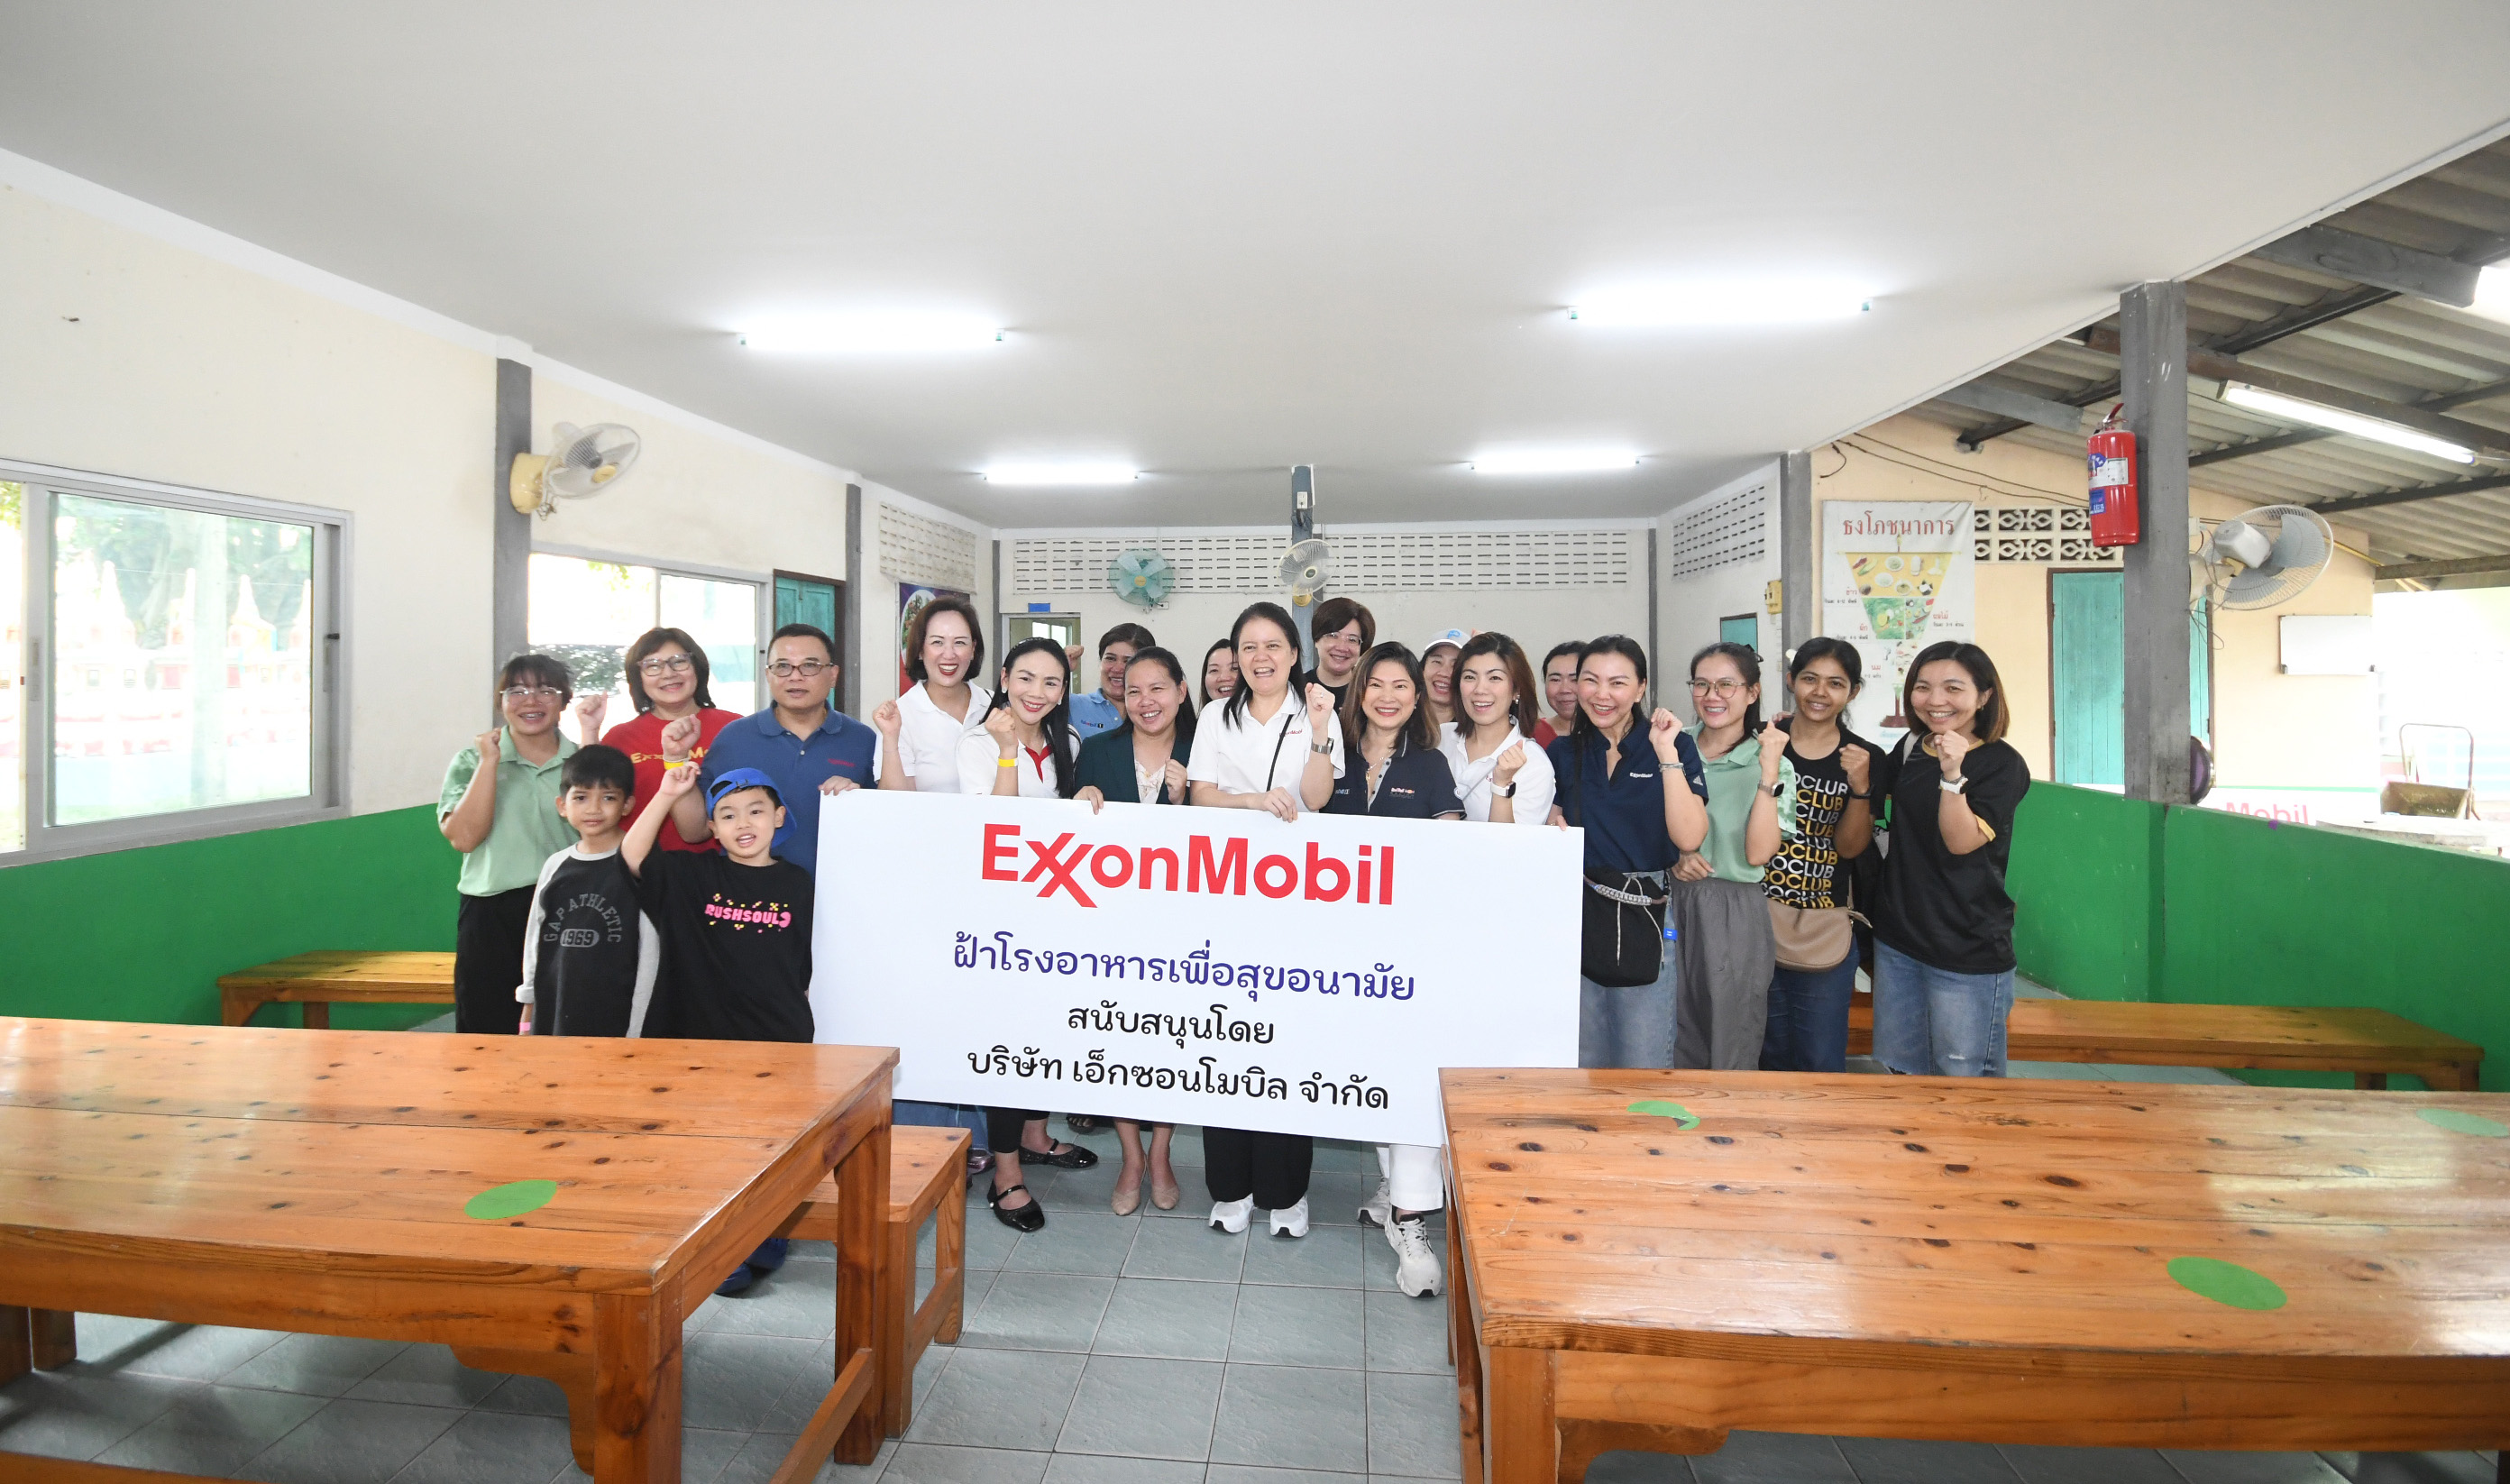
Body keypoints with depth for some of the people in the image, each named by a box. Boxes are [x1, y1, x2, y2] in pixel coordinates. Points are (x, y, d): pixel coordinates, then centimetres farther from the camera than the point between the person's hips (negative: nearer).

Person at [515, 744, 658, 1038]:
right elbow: (535, 941, 14)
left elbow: (649, 955, -8)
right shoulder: (555, 866, 7)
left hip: (616, 1023, -5)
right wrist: (527, 1018, 14)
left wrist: (637, 1031, -10)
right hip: (551, 1019, 5)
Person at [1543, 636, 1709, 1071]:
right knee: (1577, 1071, 12)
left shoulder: (1675, 747, -2)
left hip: (1647, 924, -3)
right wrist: (1552, 821, -3)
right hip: (1576, 925, 3)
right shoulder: (1563, 754, 7)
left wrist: (1666, 753, -17)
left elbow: (1689, 837, -15)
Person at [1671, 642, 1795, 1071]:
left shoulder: (1772, 764, -2)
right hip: (1670, 904, 2)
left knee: (1730, 1049, 6)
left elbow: (1757, 853, -14)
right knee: (1672, 1042, 10)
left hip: (1734, 912, -2)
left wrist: (1769, 772, -19)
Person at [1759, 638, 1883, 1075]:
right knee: (1771, 1059, 14)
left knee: (1821, 1067, 8)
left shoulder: (1866, 759, 1)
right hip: (1755, 925, 0)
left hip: (1823, 936, 0)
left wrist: (1859, 785, -17)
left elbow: (1849, 846, -4)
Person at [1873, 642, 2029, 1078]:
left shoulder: (2003, 765, -11)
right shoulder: (1909, 748, 6)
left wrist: (1952, 774, -33)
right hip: (1898, 938, 6)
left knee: (1963, 1082, 3)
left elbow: (1961, 842, -21)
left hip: (1967, 952, -6)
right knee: (1900, 1072, 16)